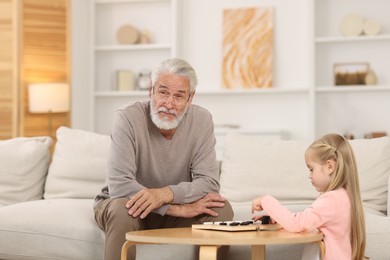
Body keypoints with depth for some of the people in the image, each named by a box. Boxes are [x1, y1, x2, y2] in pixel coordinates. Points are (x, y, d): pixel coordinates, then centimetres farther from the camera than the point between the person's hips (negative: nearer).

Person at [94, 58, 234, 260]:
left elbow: (209, 183, -17)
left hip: (171, 209, 3)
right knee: (123, 211, -36)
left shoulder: (201, 120, -11)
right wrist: (180, 207, -32)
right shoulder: (127, 118, -21)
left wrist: (165, 194, -37)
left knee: (222, 209, -21)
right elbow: (119, 185, -29)